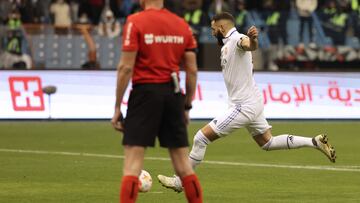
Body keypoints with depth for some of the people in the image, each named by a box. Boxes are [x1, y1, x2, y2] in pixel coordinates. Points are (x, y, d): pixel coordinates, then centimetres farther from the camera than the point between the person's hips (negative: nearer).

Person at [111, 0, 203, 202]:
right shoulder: (182, 25, 8)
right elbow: (192, 70, 9)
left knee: (133, 161, -4)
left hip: (145, 92, -4)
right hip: (173, 94, 4)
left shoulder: (135, 22, -5)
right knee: (183, 163, 11)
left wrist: (117, 107, -4)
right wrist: (187, 106, 18)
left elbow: (126, 67, -9)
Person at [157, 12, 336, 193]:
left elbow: (248, 45, -42)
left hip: (244, 106, -11)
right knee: (268, 143, 19)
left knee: (201, 138, -9)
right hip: (252, 103, 11)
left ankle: (180, 181, -2)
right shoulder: (227, 45, 15)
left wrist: (252, 40, -63)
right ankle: (315, 142, 15)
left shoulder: (236, 39, -16)